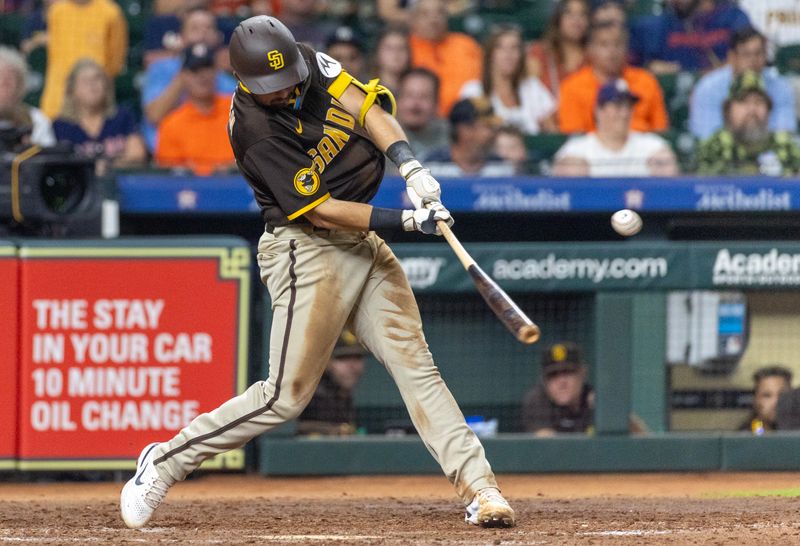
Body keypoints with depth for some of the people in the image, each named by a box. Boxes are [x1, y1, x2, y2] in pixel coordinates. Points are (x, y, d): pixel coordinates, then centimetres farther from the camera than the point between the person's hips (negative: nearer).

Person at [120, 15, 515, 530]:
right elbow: (321, 212, -21)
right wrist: (406, 220, -23)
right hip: (308, 251, -7)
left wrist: (412, 167, -24)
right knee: (287, 395, -6)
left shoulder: (311, 62, -1)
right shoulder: (255, 131, -21)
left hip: (364, 243, 7)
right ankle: (166, 460, 7)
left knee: (415, 365, 0)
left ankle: (479, 487, -3)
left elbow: (364, 106, -8)